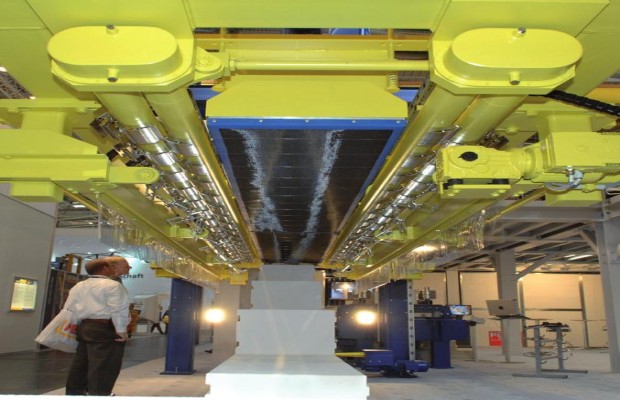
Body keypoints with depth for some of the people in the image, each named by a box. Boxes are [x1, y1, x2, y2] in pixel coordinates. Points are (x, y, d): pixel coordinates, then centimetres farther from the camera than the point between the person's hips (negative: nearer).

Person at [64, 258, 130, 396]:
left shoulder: (78, 287, 17)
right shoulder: (112, 285, -9)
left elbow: (69, 309, 17)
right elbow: (118, 310, -18)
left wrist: (78, 327, 21)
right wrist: (121, 330, -15)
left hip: (84, 327, 8)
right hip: (105, 329, -8)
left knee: (80, 366, 16)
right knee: (102, 369, -4)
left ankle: (74, 393, 25)